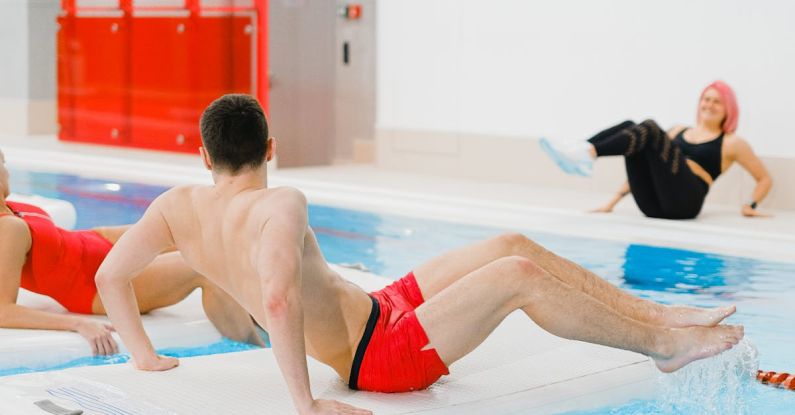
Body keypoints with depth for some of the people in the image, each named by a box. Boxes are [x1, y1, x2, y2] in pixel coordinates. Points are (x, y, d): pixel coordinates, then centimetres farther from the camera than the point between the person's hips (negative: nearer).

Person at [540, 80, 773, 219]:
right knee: (629, 126, -10)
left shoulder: (731, 143, 17)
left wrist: (751, 206, 1)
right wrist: (615, 200, 19)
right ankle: (582, 153, -37)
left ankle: (587, 153, -46)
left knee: (650, 129, -23)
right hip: (652, 204, 5)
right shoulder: (679, 131, 29)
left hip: (684, 202, -5)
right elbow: (647, 164, 28)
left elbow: (765, 179, 19)